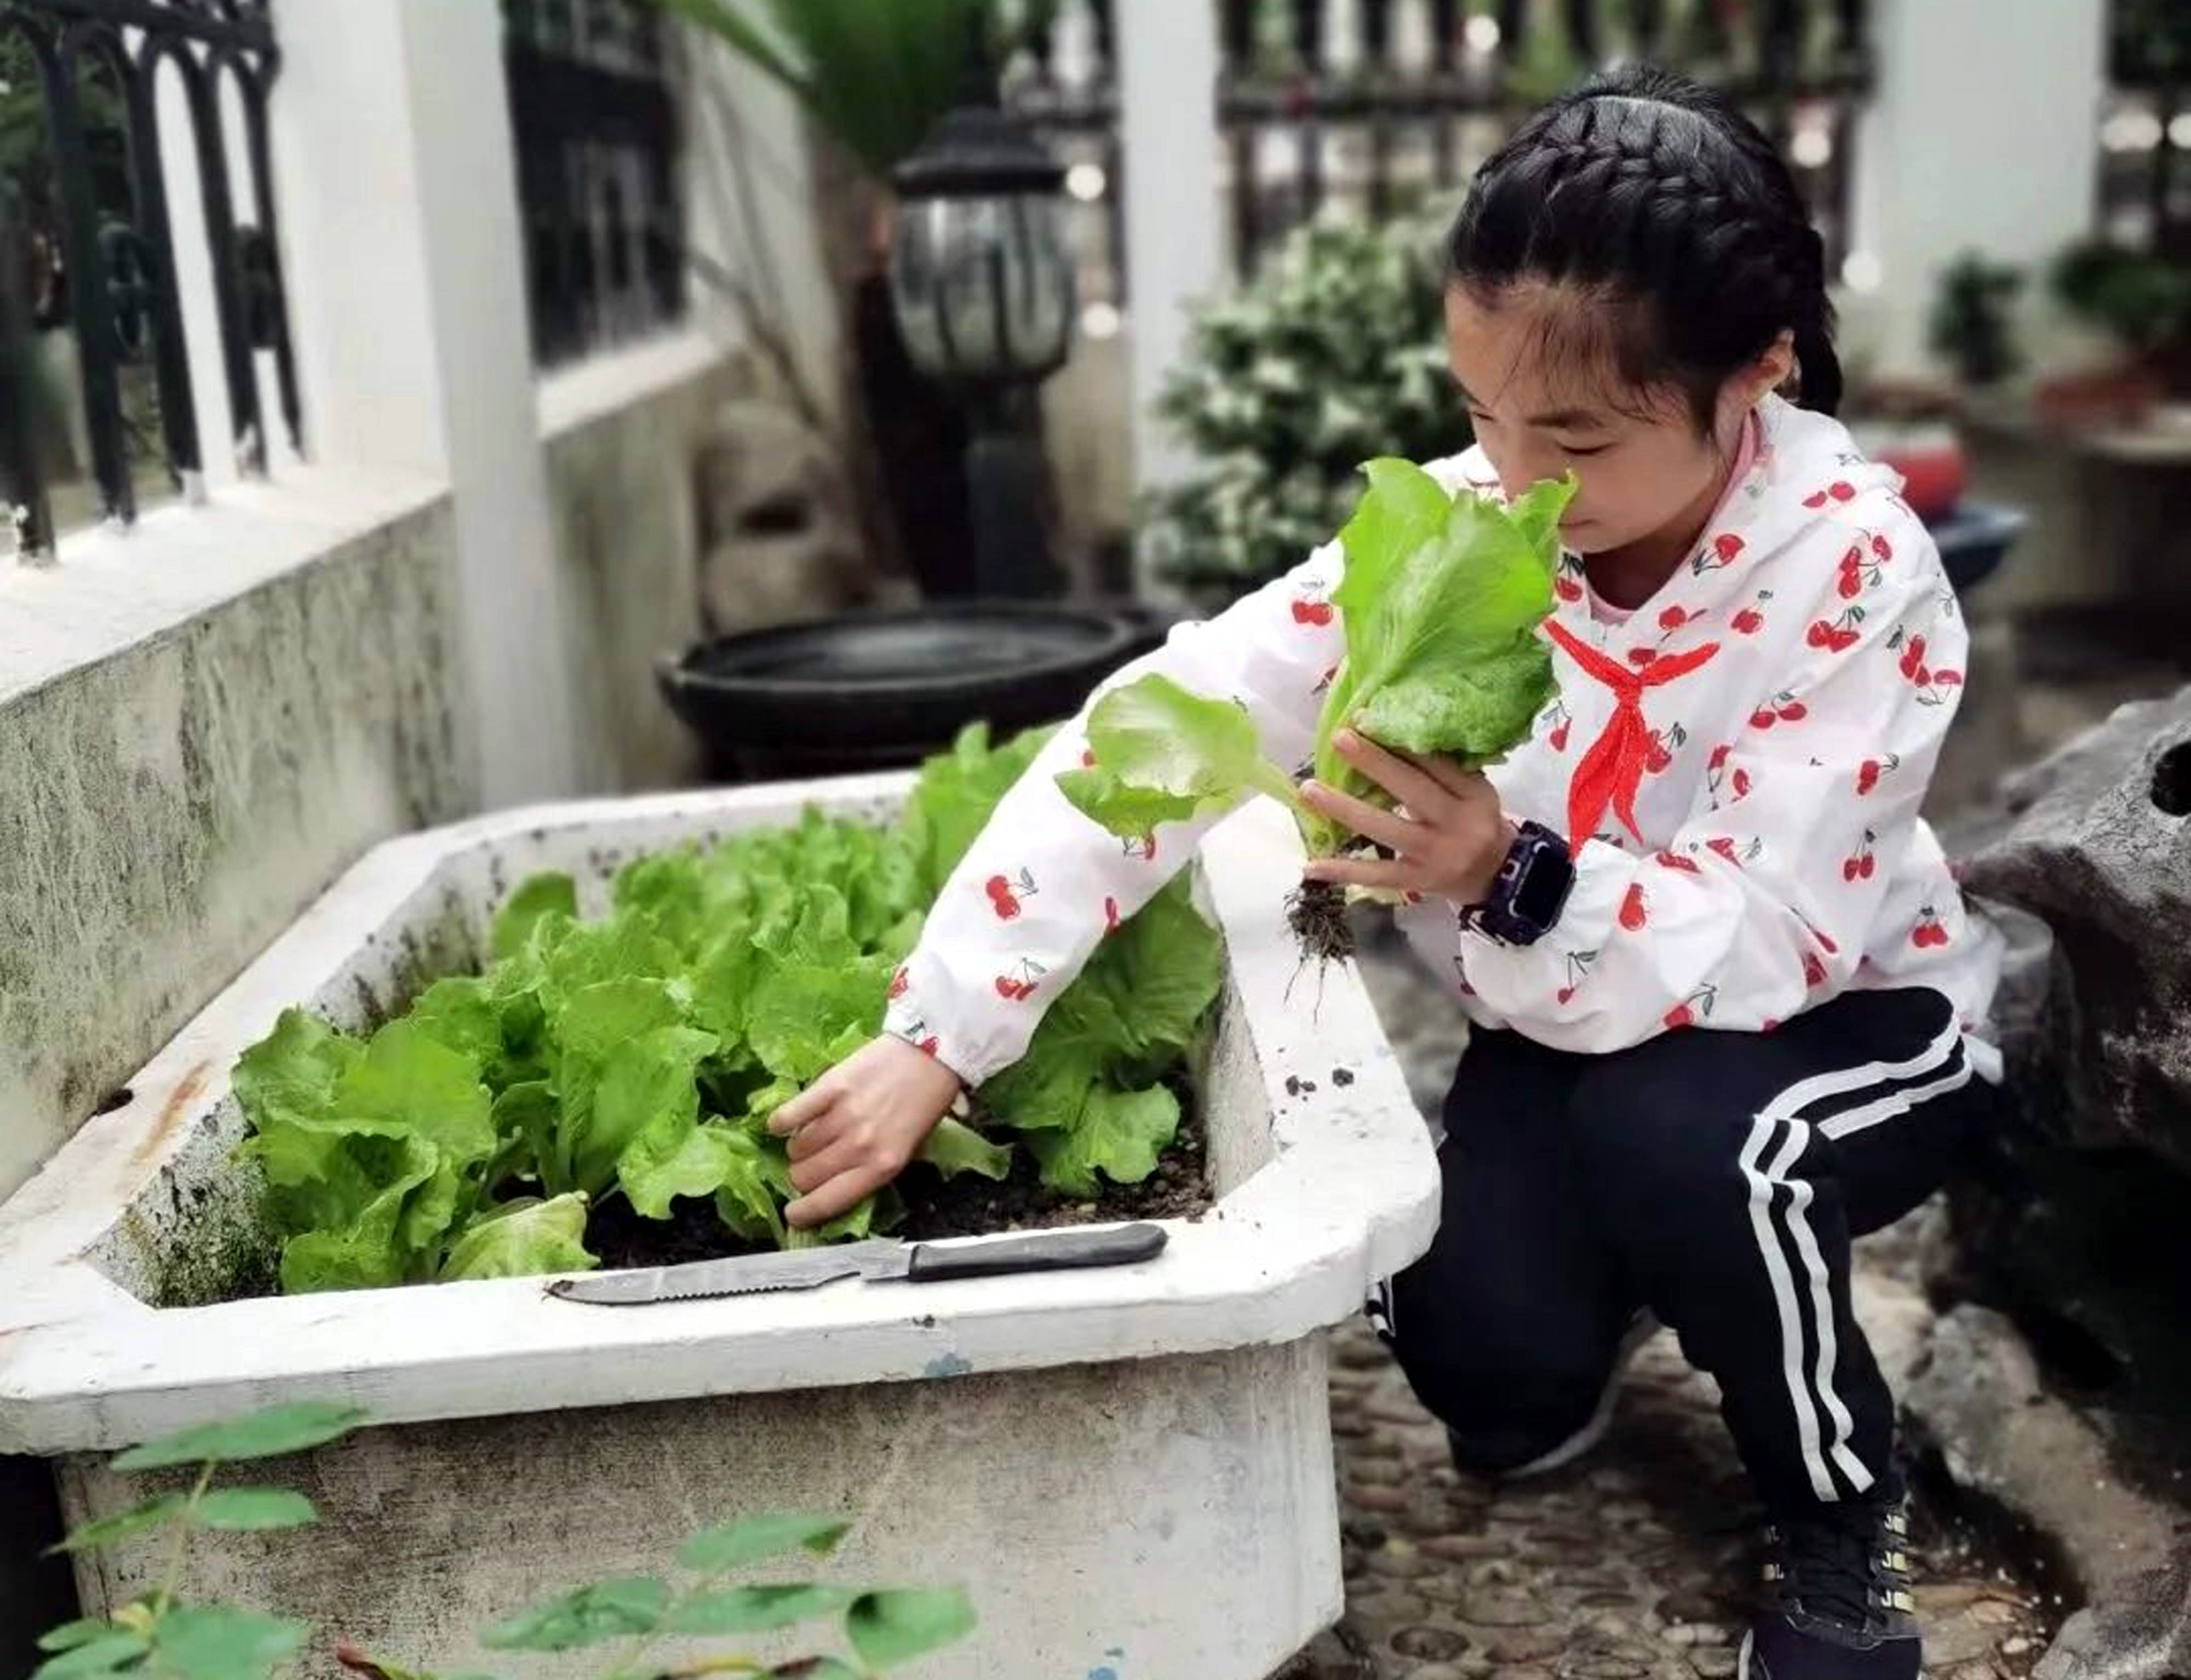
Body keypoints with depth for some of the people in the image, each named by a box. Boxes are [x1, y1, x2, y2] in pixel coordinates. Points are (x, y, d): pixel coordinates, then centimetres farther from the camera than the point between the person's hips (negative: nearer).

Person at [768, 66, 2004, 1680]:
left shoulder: (1856, 571, -28)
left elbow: (1772, 939, -33)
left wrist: (1508, 887, -53)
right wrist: (938, 1033, -31)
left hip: (1847, 1009, -2)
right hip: (1568, 1023, 3)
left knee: (1681, 1135, -36)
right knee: (1487, 1368, -19)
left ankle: (1843, 1515, -5)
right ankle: (1605, 1297, 21)